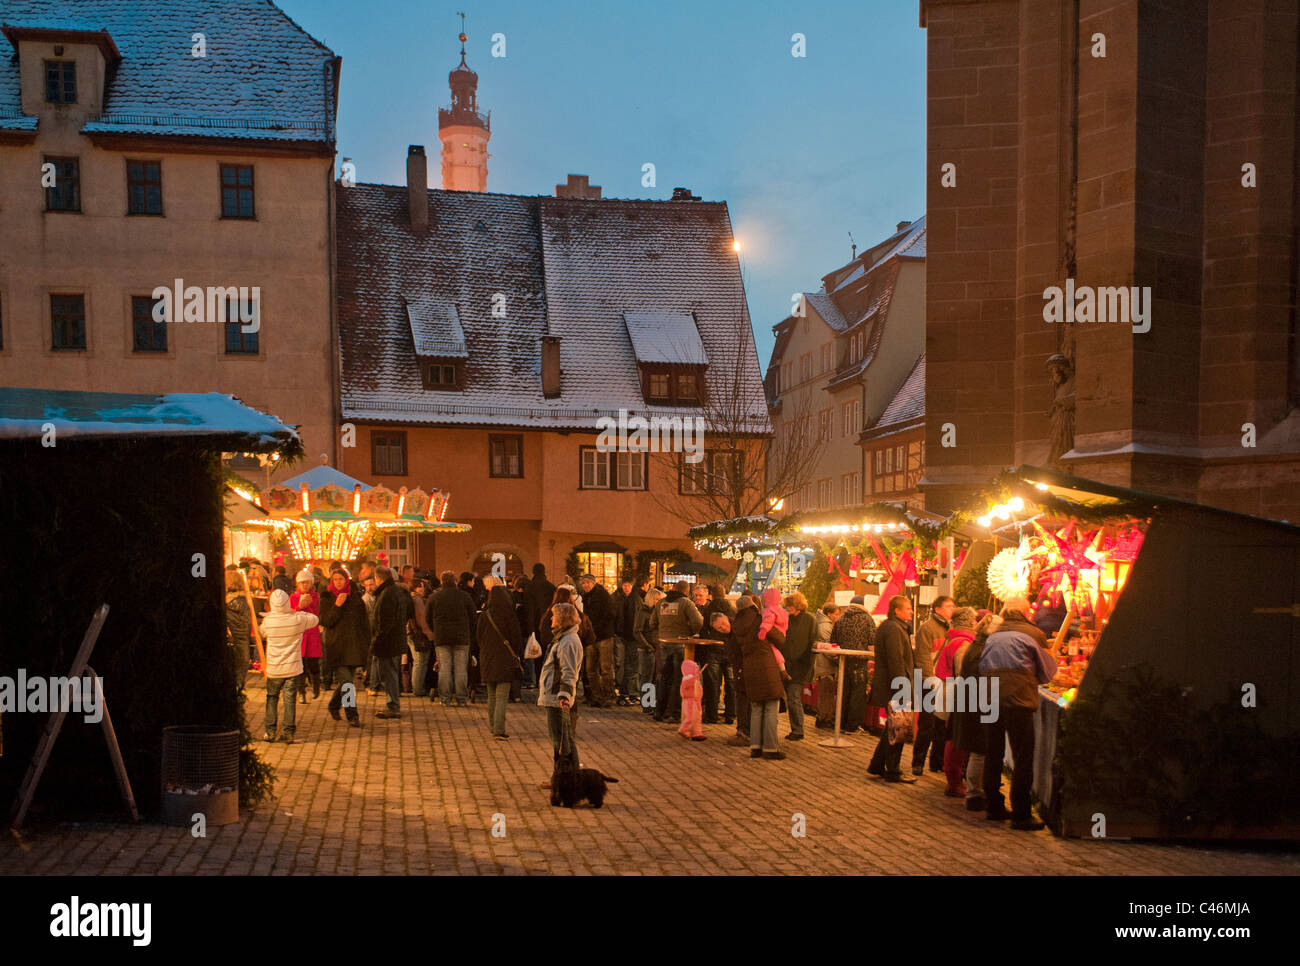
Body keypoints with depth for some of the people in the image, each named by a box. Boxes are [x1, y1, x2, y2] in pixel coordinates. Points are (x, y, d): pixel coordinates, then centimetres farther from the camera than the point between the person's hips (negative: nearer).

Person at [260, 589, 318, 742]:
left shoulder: (267, 621, -11)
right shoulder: (297, 620, -12)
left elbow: (261, 633, 12)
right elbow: (315, 619, 7)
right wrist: (297, 612, 11)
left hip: (273, 668, 0)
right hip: (292, 668, 0)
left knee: (272, 698, 15)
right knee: (289, 699, 5)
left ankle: (270, 731, 14)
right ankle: (288, 732, 5)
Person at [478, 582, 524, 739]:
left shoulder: (484, 616, -1)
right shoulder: (509, 616, -10)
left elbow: (479, 638, 7)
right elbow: (517, 637, -7)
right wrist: (517, 656, 4)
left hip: (488, 659, 3)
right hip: (505, 659, -3)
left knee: (492, 695, 17)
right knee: (502, 696, -3)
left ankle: (493, 726, 27)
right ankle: (499, 730, -12)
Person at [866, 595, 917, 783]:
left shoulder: (892, 627, 17)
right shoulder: (893, 629, -17)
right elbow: (896, 662, -22)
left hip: (888, 685, 11)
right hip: (894, 688, -11)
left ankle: (876, 766, 23)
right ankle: (893, 771, 6)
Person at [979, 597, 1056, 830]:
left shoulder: (993, 636, 16)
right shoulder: (1033, 634, 3)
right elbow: (1048, 672, 12)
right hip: (1018, 699, -5)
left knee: (992, 755, 14)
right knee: (1023, 758, 1)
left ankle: (994, 808, 22)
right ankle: (1021, 815, 1)